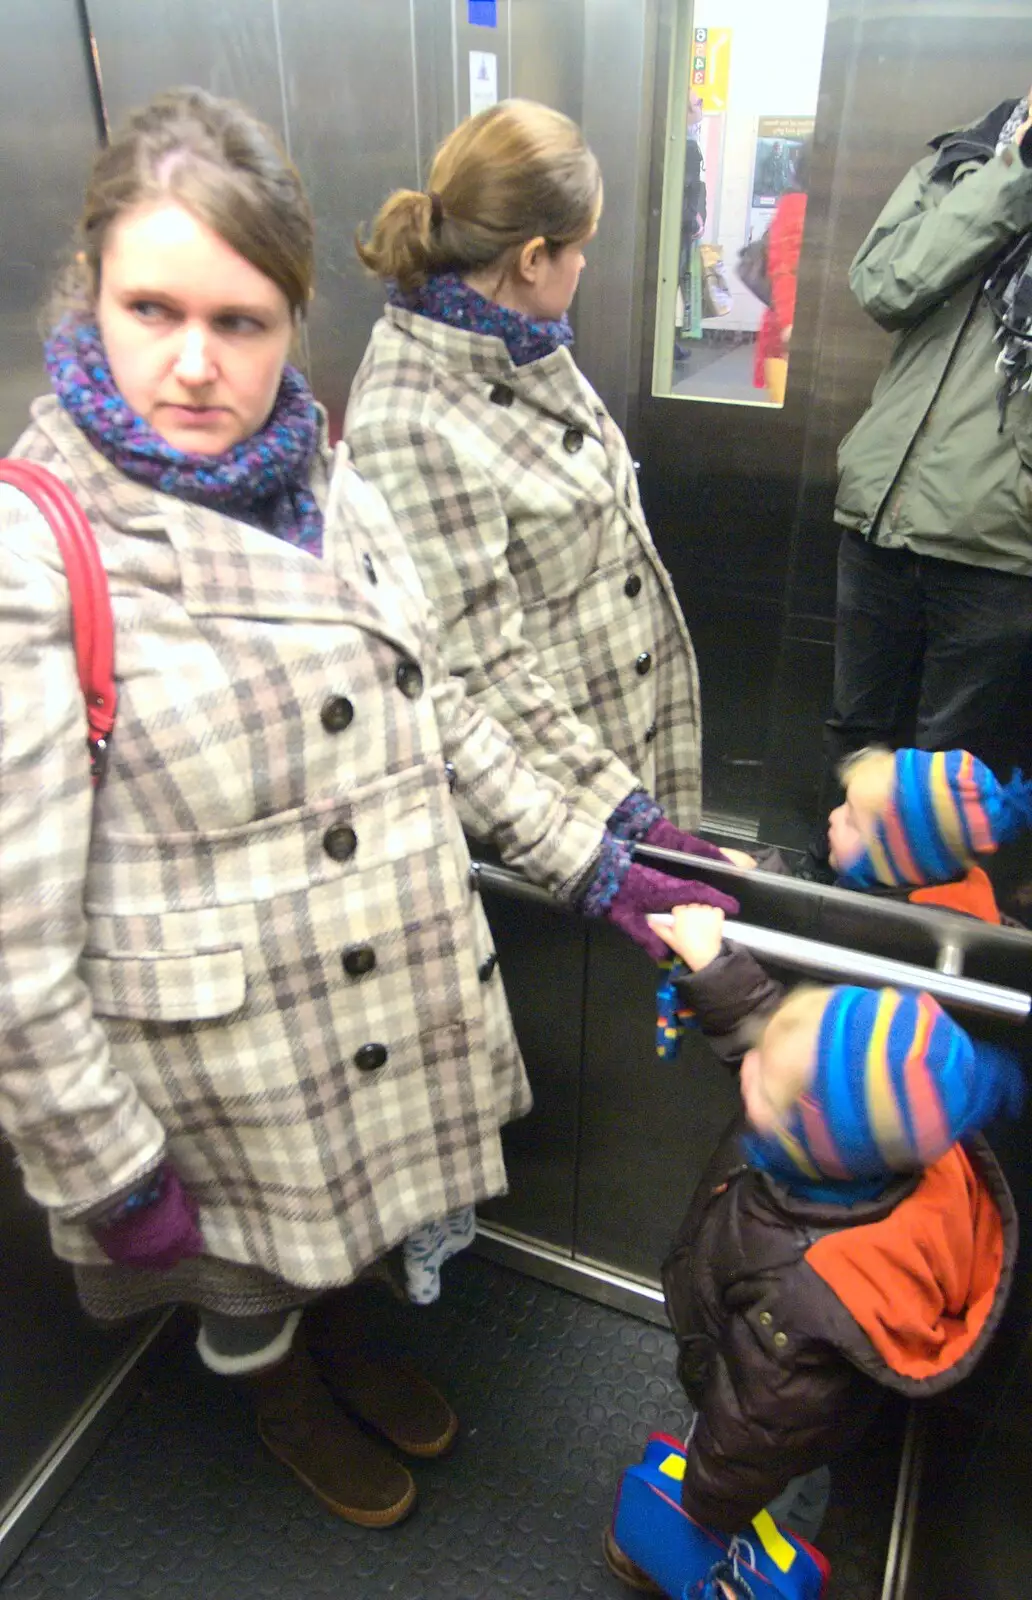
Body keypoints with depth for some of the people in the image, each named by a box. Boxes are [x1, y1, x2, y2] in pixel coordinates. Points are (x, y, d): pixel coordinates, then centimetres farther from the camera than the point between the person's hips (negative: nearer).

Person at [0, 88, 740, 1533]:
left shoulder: (323, 484, -2)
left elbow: (435, 717, 8)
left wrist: (587, 863, 7)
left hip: (401, 1008, 5)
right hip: (222, 1068, -5)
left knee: (338, 1216, 30)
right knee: (251, 1266, 24)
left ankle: (343, 1346, 63)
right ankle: (282, 1403, 58)